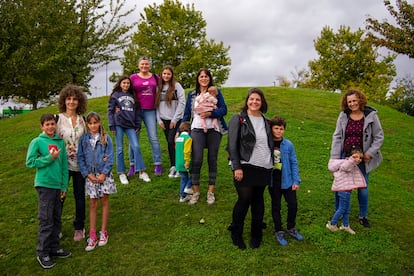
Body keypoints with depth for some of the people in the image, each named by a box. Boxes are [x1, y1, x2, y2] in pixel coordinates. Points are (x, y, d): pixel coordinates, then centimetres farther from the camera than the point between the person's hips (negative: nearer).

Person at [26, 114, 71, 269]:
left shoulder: (61, 142, 8)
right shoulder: (37, 142, -3)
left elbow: (64, 165, 10)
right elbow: (30, 162, -7)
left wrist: (64, 186, 8)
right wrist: (50, 158, -14)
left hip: (58, 185, 5)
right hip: (44, 185, -5)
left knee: (56, 219, 12)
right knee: (46, 220, -2)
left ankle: (54, 248, 25)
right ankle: (42, 253, 9)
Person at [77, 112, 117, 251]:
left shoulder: (106, 138, -4)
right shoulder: (83, 139, 0)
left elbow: (110, 157, -5)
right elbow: (80, 158, 1)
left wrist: (104, 174, -12)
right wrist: (87, 174, -8)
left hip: (104, 175, -1)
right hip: (90, 175, 1)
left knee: (104, 202, 8)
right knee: (92, 204, 6)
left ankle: (103, 232, 20)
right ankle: (92, 236, 12)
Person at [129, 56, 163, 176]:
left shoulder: (155, 77, 9)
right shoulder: (133, 77, 4)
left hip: (150, 111, 1)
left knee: (153, 137, -1)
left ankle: (158, 165, 6)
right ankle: (132, 165, 12)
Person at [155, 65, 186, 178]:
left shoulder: (177, 86, -3)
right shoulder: (159, 87, 10)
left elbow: (181, 103, -8)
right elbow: (157, 104, 11)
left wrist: (175, 119, -10)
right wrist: (159, 119, 2)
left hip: (176, 120, -4)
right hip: (164, 120, 4)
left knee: (172, 142, -13)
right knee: (169, 143, 8)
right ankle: (173, 166, 17)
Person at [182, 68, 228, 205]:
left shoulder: (216, 92, 9)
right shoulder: (192, 95, 14)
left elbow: (224, 110, 0)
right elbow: (187, 114, 15)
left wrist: (210, 113, -16)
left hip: (214, 130, 0)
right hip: (197, 129, 0)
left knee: (212, 160, 5)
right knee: (196, 160, -9)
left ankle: (211, 192, 16)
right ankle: (195, 192, 5)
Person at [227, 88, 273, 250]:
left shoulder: (265, 121, 14)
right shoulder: (238, 119, -2)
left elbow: (270, 144, 18)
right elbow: (232, 144, -8)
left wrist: (272, 164, 13)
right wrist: (236, 167, -15)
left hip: (264, 168, 5)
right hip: (246, 167, -5)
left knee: (258, 200, 12)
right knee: (244, 200, -3)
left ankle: (256, 235, 26)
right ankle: (236, 233, 19)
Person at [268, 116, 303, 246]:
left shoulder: (288, 145, -6)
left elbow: (294, 163, -1)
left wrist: (296, 181, -3)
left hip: (287, 180, 1)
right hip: (273, 181, -1)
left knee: (293, 204, 6)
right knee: (276, 206, 11)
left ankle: (291, 228, 30)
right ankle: (279, 231, 27)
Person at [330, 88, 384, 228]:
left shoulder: (371, 115, -7)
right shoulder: (343, 116, -4)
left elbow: (379, 137, -1)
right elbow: (337, 137, 0)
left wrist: (370, 153, -9)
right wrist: (335, 157, -5)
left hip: (362, 158, -1)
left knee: (363, 187, 12)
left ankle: (363, 216, 32)